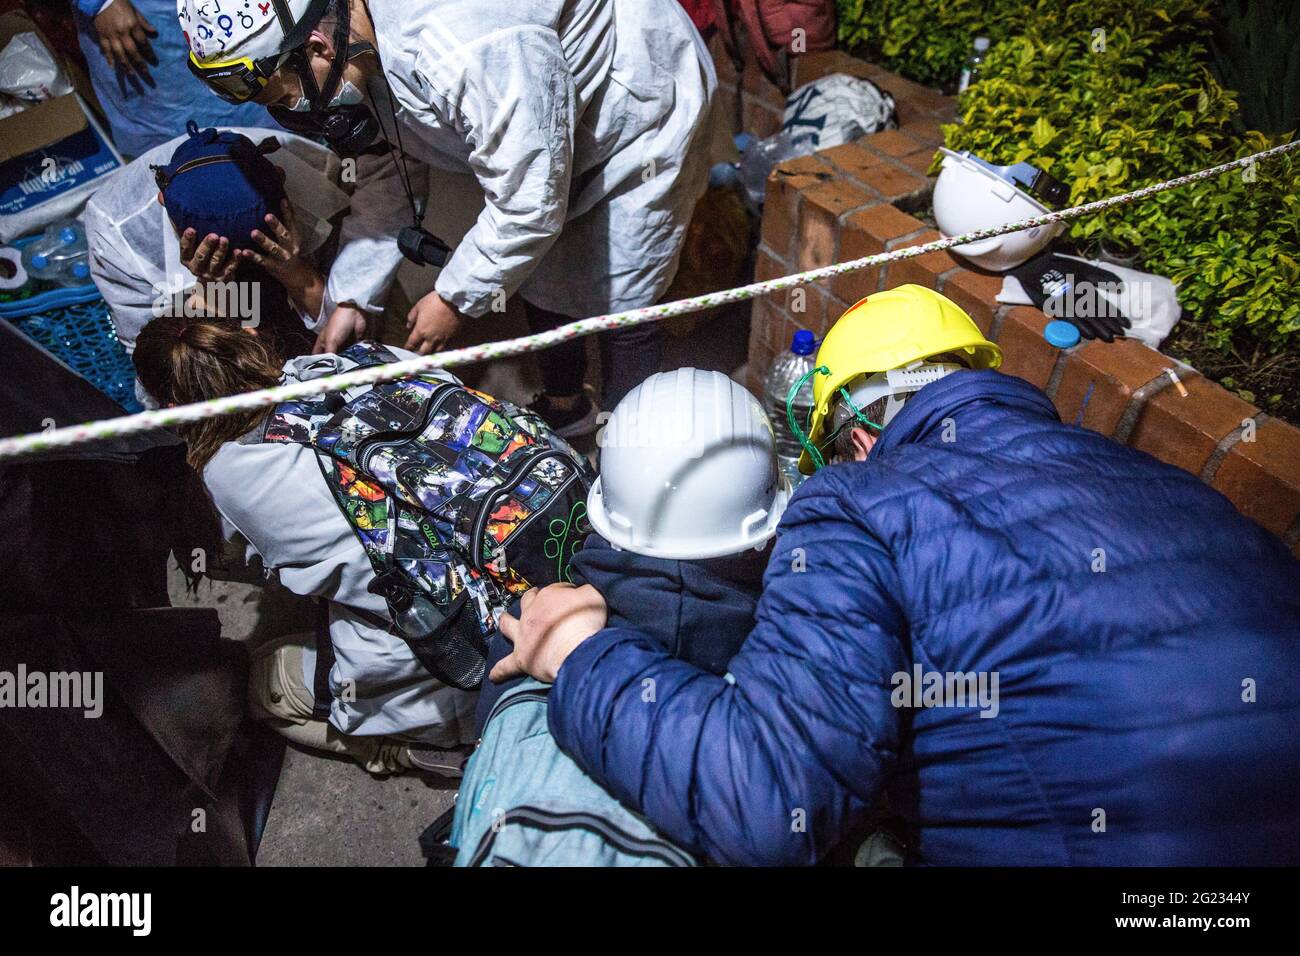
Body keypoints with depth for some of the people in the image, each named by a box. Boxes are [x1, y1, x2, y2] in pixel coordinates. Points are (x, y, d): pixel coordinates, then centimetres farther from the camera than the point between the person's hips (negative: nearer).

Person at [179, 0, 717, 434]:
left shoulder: (470, 54, -43)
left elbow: (529, 206, -35)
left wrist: (454, 299, -21)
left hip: (641, 114, -8)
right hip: (550, 129, 8)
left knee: (613, 304, -6)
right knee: (537, 269, 17)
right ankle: (563, 406, 40)